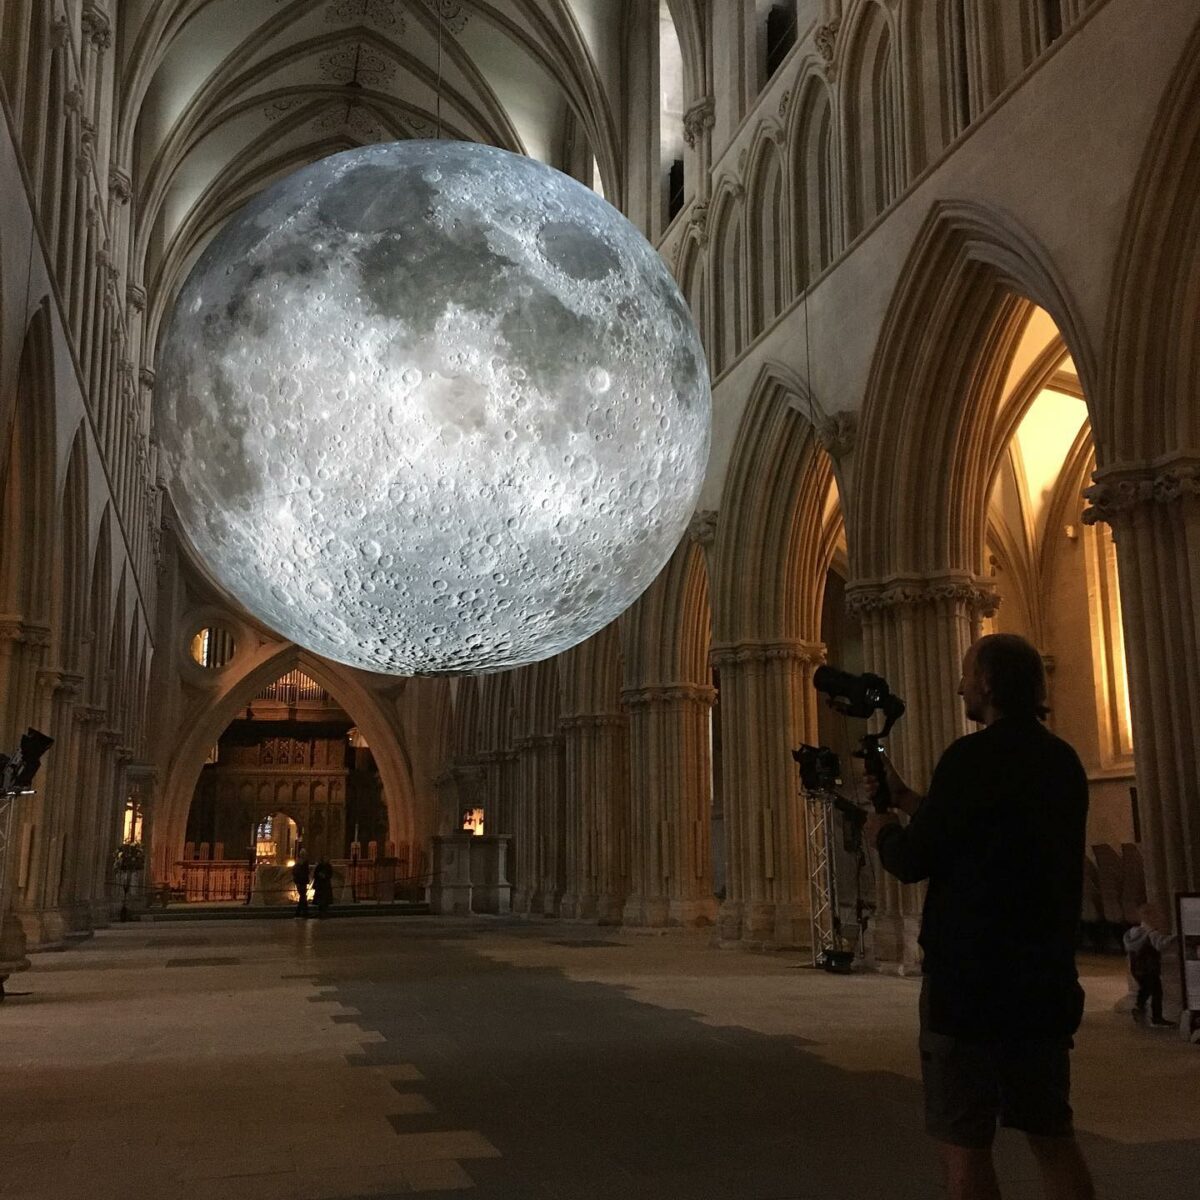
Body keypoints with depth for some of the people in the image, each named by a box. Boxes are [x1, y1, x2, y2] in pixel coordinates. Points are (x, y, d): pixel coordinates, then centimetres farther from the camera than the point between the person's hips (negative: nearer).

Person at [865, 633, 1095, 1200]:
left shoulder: (972, 757, -16)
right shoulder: (1063, 761, 9)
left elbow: (916, 861, -11)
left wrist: (884, 832, 10)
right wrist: (908, 800, 24)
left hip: (972, 981, -8)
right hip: (1047, 980, 8)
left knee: (963, 1145, 1)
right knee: (1052, 1139, 16)